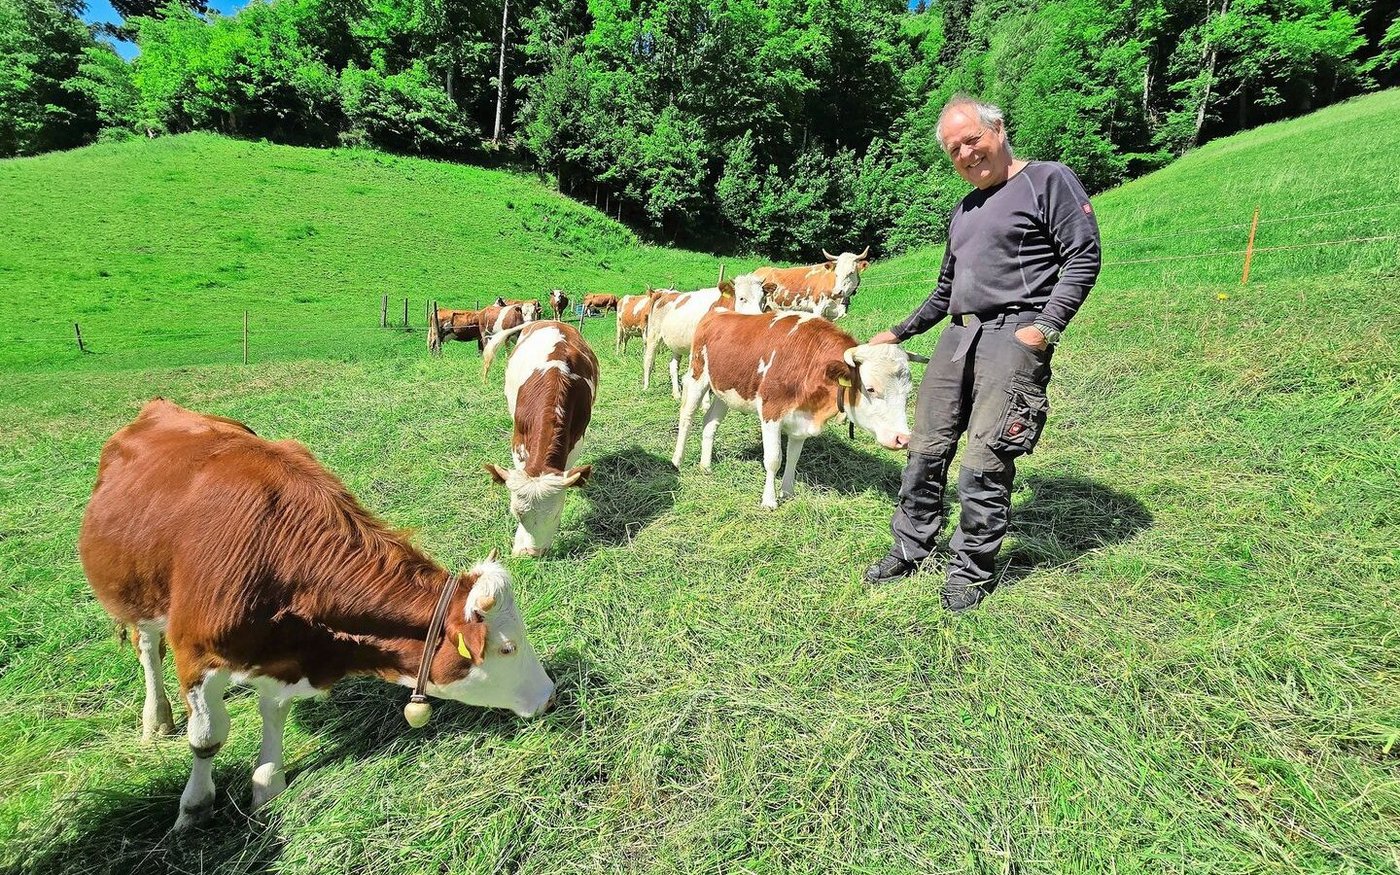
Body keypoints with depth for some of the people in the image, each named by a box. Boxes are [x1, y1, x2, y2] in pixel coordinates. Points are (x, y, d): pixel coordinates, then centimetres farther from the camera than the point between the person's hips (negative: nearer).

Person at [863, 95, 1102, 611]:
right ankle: (909, 550, 18)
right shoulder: (964, 210, 25)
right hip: (957, 336, 7)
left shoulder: (1047, 180, 4)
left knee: (983, 465, -11)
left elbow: (1084, 257, -4)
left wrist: (1047, 326, -15)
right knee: (926, 451, 4)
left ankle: (972, 572, 4)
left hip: (1013, 336, -7)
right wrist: (900, 333, 29)